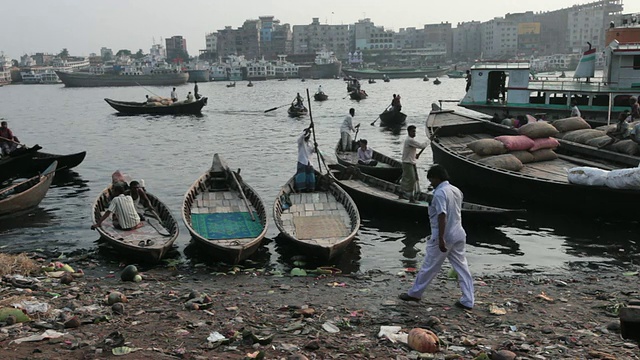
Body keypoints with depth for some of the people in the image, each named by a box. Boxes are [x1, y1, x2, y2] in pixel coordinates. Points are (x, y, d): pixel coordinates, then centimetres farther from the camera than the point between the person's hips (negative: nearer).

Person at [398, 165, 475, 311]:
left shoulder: (440, 193, -17)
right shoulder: (456, 191, 10)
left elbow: (442, 216, -24)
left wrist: (441, 239, -24)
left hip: (444, 236, -8)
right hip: (458, 235, 8)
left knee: (429, 267, 6)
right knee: (462, 267, 7)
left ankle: (415, 293, 21)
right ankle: (467, 301, 8)